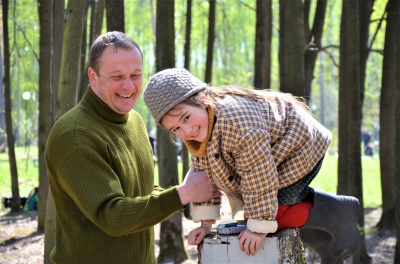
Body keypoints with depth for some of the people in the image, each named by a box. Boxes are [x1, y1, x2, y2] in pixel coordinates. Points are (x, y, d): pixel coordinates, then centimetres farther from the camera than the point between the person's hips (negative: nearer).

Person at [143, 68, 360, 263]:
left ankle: (335, 212, -1)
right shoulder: (196, 130, -10)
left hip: (301, 150, -9)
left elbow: (258, 176, -34)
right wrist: (205, 222, -4)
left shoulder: (236, 120, -39)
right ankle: (326, 243, 23)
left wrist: (259, 228, -28)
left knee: (273, 214, -16)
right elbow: (203, 173, 0)